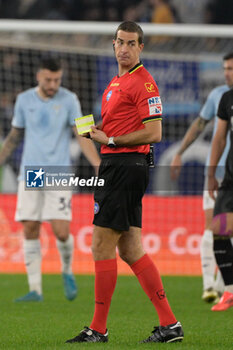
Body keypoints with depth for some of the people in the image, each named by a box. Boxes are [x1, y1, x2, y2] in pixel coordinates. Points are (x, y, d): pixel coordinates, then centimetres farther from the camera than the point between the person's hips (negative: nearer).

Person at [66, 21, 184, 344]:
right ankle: (169, 324, 7)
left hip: (126, 167, -10)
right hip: (114, 165, 10)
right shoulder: (116, 83, 19)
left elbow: (153, 133, -17)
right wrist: (95, 131, 9)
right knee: (131, 250, 7)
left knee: (102, 247, -7)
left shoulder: (143, 82, -11)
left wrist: (111, 140, -15)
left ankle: (98, 329, -2)